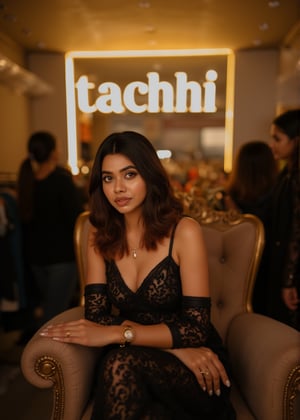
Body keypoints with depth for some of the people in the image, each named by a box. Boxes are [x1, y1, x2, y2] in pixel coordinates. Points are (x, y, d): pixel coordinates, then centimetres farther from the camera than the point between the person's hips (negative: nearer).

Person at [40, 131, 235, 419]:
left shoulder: (184, 231, -12)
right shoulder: (100, 236, 0)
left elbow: (196, 325, -15)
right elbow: (96, 315, -8)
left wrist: (116, 333, -23)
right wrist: (178, 348, -18)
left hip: (194, 368, -2)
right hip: (135, 368, 2)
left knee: (121, 363, -31)